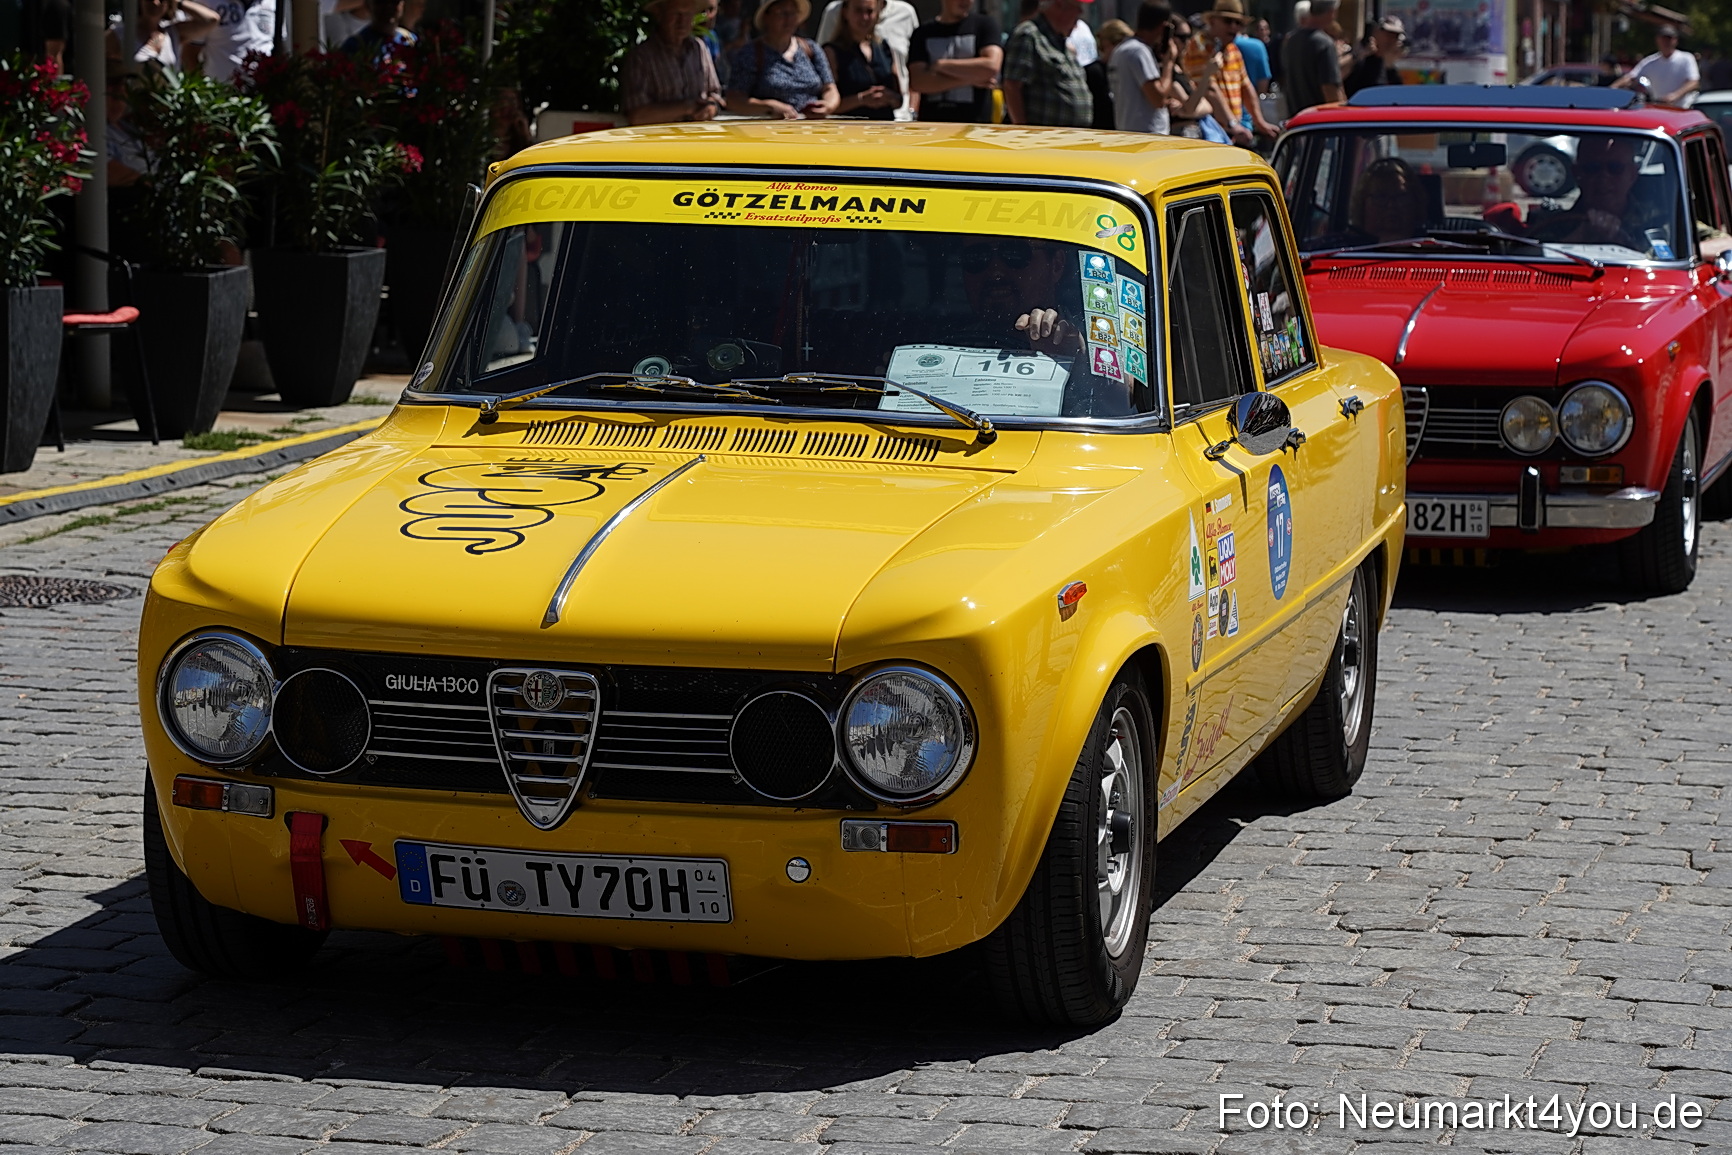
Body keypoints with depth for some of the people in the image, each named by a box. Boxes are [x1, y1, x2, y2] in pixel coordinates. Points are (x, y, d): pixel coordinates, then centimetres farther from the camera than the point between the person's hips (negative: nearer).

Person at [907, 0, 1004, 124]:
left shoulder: (985, 24, 7)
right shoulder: (922, 33, 11)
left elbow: (992, 66, -10)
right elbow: (916, 82, -2)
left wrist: (941, 65, -5)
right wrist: (969, 79, -9)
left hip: (975, 122, -2)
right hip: (931, 122, 2)